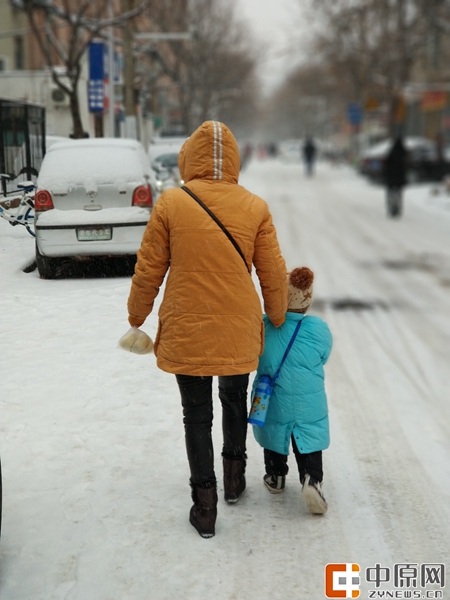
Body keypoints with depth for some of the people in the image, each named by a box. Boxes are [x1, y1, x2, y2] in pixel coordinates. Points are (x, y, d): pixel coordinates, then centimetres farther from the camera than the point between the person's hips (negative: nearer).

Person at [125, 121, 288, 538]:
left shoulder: (170, 204, -10)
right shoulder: (254, 208, -6)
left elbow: (148, 270, -5)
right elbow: (274, 273, 0)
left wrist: (136, 315, 12)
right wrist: (277, 318, 17)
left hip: (186, 332, -1)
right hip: (239, 331, 2)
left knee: (197, 415, 11)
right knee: (234, 400, 25)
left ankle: (204, 506, 16)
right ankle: (234, 478, 38)